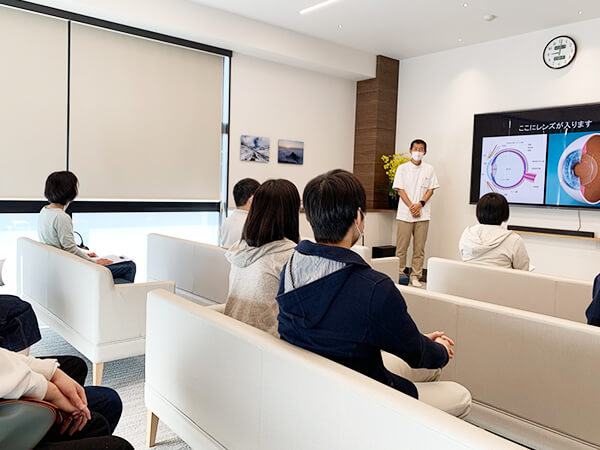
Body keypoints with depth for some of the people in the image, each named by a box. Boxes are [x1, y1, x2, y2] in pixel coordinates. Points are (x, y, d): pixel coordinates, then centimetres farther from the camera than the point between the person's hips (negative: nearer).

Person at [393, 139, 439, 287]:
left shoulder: (429, 169, 10)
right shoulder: (402, 168, 5)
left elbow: (431, 189, 6)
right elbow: (400, 190, -1)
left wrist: (420, 204, -10)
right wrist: (411, 207, -11)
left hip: (423, 214, 2)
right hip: (405, 213, -1)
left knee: (419, 248, 3)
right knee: (401, 247, 0)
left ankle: (415, 276, 10)